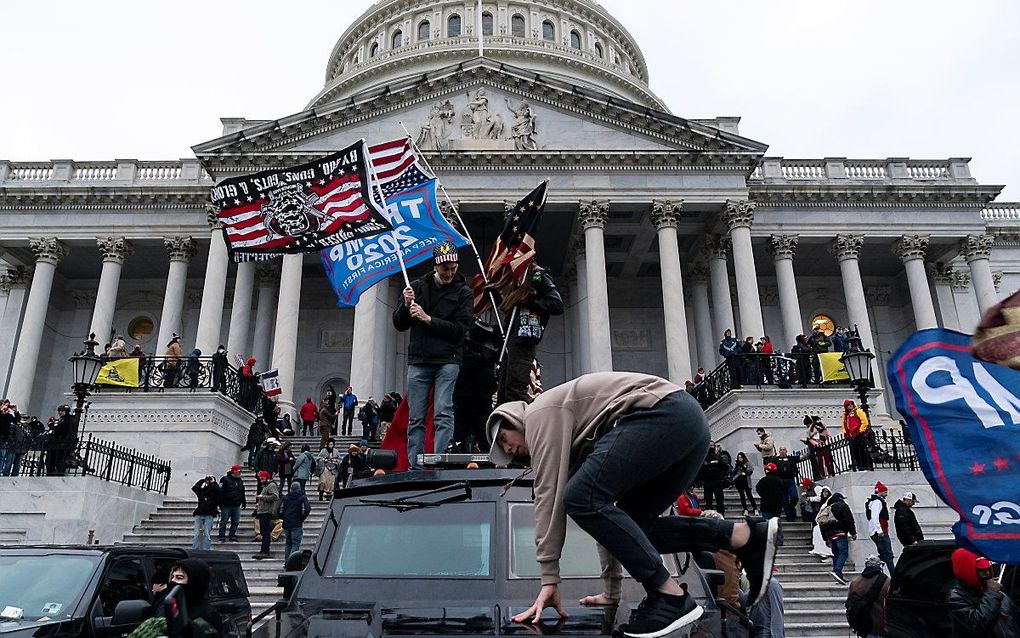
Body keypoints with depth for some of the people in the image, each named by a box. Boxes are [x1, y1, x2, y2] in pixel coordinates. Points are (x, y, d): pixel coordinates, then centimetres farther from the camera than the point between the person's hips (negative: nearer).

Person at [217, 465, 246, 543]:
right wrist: (220, 503, -14)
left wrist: (244, 502, 20)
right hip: (226, 505, -5)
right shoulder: (225, 479, -6)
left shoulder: (240, 480, 13)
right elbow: (220, 492, -10)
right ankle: (222, 538, 9)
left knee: (235, 522, 5)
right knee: (223, 522, 2)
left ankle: (233, 537, 13)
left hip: (236, 506, 5)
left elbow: (242, 493, 22)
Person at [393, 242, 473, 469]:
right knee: (415, 418, 3)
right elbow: (398, 324, 14)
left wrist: (427, 319, -13)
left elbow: (461, 329, -7)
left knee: (443, 413, -11)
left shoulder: (462, 292, 3)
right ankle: (415, 467, 7)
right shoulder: (417, 287, 12)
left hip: (447, 361, -3)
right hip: (418, 361, 3)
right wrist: (406, 305, -6)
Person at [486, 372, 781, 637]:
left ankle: (671, 596, -12)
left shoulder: (540, 413, 6)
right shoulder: (575, 441, 31)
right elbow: (605, 508, 31)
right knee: (628, 524, 12)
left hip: (664, 413, -10)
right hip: (691, 421, 10)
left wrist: (549, 580, -2)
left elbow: (549, 495, -3)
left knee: (581, 498, -12)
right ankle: (748, 536, 6)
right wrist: (611, 589, 32)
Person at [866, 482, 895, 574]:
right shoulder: (877, 501, -12)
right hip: (881, 533, -11)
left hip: (878, 532, 11)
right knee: (888, 554, -12)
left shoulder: (876, 501, 21)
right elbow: (874, 517, -22)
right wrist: (879, 530, -27)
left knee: (883, 555, 14)